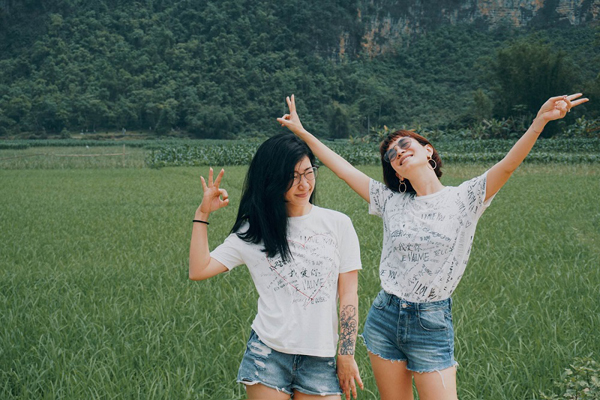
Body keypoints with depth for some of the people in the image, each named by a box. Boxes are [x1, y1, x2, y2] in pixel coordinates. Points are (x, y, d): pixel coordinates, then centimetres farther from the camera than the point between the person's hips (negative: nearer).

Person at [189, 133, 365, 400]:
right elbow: (199, 271, -1)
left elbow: (348, 294, 4)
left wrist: (346, 356, 0)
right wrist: (203, 214, -4)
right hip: (268, 355, 0)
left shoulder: (338, 224, 4)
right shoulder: (253, 230, 6)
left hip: (320, 359, 0)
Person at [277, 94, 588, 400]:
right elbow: (342, 168, 8)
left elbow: (507, 166, -16)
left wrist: (540, 120, -30)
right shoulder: (391, 202, 5)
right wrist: (301, 131, 8)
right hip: (384, 318, 4)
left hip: (431, 325, -3)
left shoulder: (463, 199, -4)